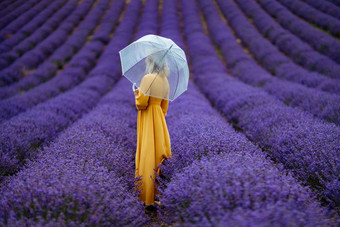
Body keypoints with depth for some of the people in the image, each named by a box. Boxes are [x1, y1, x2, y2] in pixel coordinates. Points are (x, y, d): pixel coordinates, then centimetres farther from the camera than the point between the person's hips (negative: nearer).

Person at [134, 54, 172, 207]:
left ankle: (147, 196, 3)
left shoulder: (147, 78, -15)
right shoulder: (165, 80, 8)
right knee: (158, 153, 11)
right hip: (159, 119, 7)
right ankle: (159, 192, 18)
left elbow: (142, 103, -17)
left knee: (147, 155, -3)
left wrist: (137, 94, 2)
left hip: (147, 120, -7)